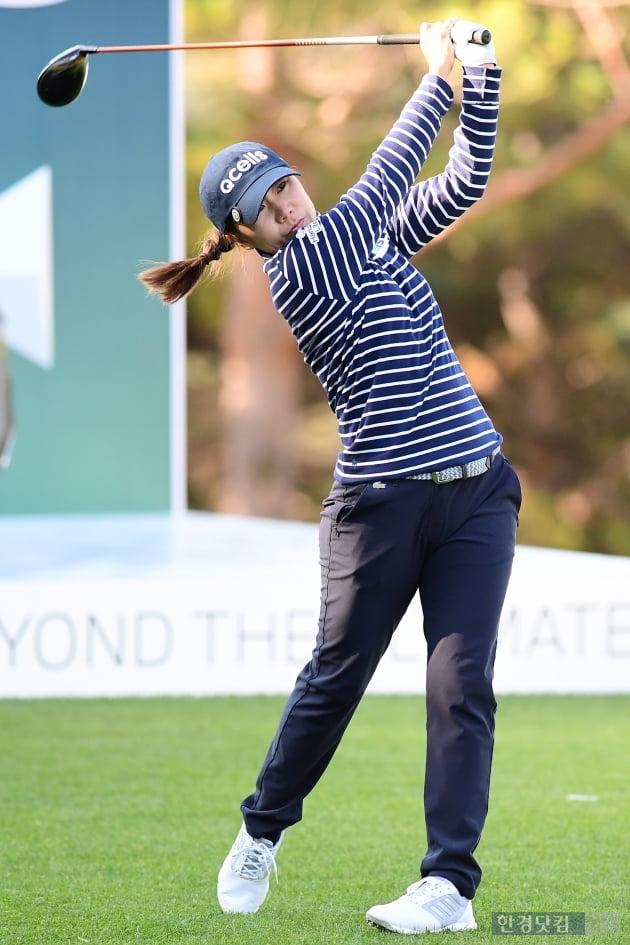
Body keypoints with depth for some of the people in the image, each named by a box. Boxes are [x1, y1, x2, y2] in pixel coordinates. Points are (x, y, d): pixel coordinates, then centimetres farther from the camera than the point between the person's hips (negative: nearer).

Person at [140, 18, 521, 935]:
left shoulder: (373, 234, 12)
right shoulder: (297, 271, -8)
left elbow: (463, 180, 11)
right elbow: (388, 172, -10)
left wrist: (481, 74, -1)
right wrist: (438, 75, -1)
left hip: (475, 489, 5)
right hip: (381, 504, -5)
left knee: (461, 683, -5)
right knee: (336, 675, 5)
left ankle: (451, 881, -7)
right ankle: (263, 832, 29)